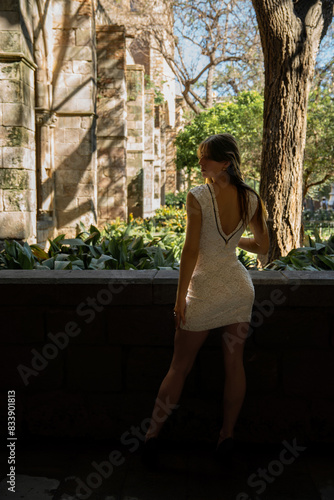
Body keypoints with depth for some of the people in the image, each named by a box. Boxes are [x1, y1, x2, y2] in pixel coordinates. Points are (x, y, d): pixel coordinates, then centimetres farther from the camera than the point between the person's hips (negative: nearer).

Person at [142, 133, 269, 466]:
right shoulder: (250, 198, -1)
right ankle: (226, 437, 25)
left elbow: (191, 250, -17)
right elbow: (263, 247, 7)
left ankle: (152, 435, 20)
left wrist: (180, 297, -10)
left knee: (179, 367, 8)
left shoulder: (198, 196, -16)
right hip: (239, 286, 4)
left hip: (204, 289, -4)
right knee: (234, 365, 13)